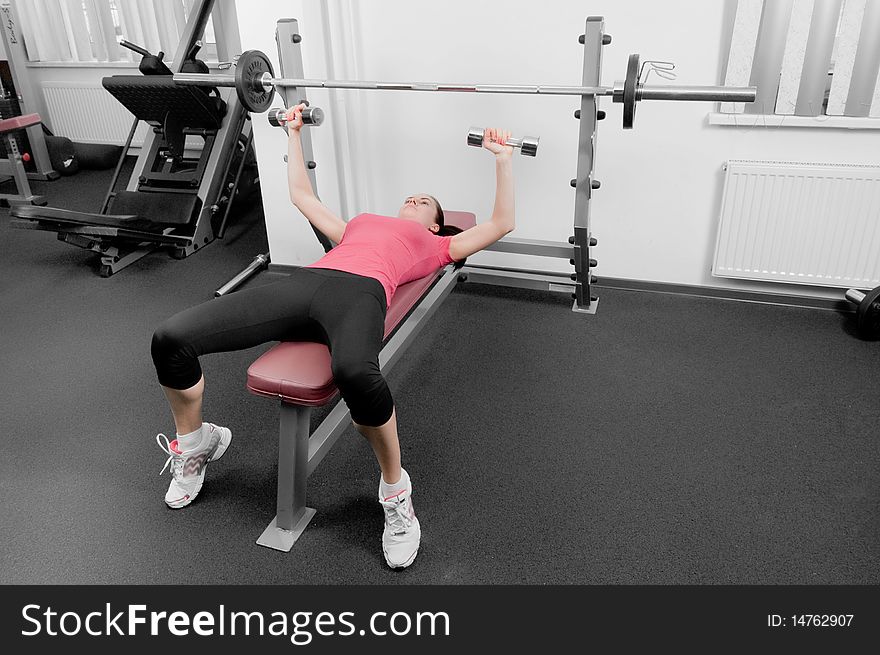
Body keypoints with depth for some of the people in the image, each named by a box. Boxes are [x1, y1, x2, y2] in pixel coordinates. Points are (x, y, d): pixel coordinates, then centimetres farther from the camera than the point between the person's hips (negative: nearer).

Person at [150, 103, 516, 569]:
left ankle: (395, 491, -17)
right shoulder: (355, 226, 41)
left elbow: (500, 223, 30)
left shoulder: (435, 245, 32)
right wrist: (294, 133, 57)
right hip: (303, 282, 5)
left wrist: (502, 158, 30)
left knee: (355, 374, -44)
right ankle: (195, 442, 15)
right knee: (171, 339, -14)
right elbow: (301, 193, 52)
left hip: (360, 291, -4)